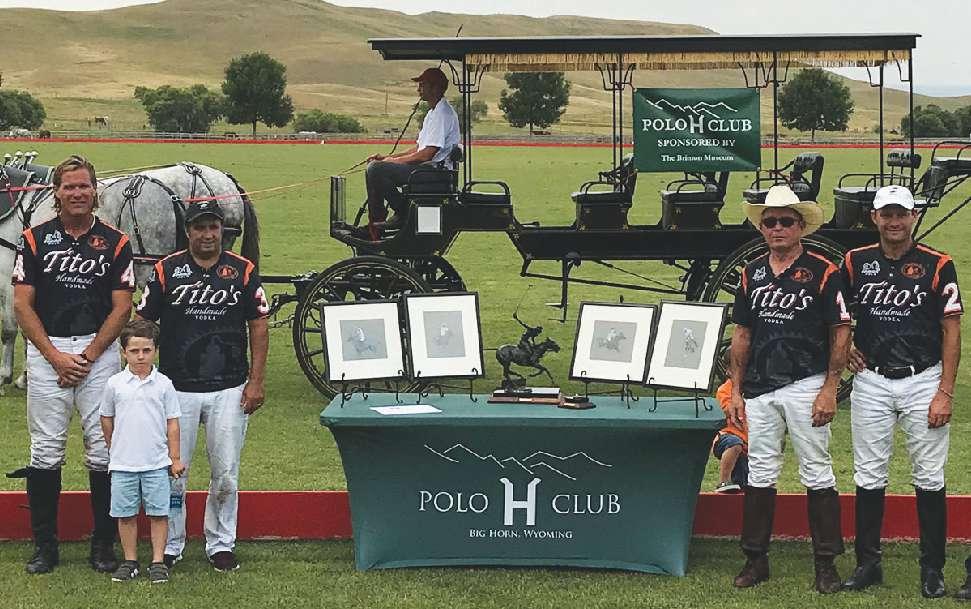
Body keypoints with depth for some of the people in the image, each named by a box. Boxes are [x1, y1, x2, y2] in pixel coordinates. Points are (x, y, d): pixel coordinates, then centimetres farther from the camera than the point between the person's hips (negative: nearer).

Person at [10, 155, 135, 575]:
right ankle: (44, 545, 10)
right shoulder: (35, 239, 5)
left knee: (103, 447, -1)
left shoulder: (115, 243, 4)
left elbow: (121, 308, 1)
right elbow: (22, 304, 1)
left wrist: (87, 356, -9)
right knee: (46, 450, 2)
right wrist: (56, 357, -8)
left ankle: (104, 543, 9)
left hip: (99, 351, 0)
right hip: (46, 351, 1)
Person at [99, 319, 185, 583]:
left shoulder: (163, 384, -1)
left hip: (156, 463, -1)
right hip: (123, 463, 1)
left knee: (158, 513, 2)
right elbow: (107, 419, 13)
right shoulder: (114, 384, 0)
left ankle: (158, 562, 10)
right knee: (126, 514, 7)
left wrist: (175, 459, 3)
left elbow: (172, 423, 4)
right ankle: (130, 561, 18)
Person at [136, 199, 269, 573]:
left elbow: (258, 326, 6)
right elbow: (142, 324, 5)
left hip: (229, 390, 1)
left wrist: (256, 381, -1)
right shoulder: (166, 271, 2)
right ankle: (170, 546, 16)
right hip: (176, 389, 0)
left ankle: (221, 545, 18)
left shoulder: (243, 271, 4)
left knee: (226, 474, 4)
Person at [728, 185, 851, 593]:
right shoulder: (752, 274, 11)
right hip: (759, 389, 5)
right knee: (759, 475, 8)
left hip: (806, 386, -4)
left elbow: (841, 332, -4)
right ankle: (755, 559, 16)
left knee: (817, 475, 0)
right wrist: (735, 391, 9)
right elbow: (742, 335, 14)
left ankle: (826, 563, 7)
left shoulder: (822, 272, -3)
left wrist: (830, 388, -10)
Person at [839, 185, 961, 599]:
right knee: (869, 477, 5)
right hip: (871, 382, 2)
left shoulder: (938, 265, -3)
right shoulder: (855, 262, 5)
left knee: (929, 478, 1)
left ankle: (933, 568, 10)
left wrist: (945, 393, -9)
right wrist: (843, 348, 1)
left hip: (923, 380, -2)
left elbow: (952, 331, -4)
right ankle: (867, 564, 13)